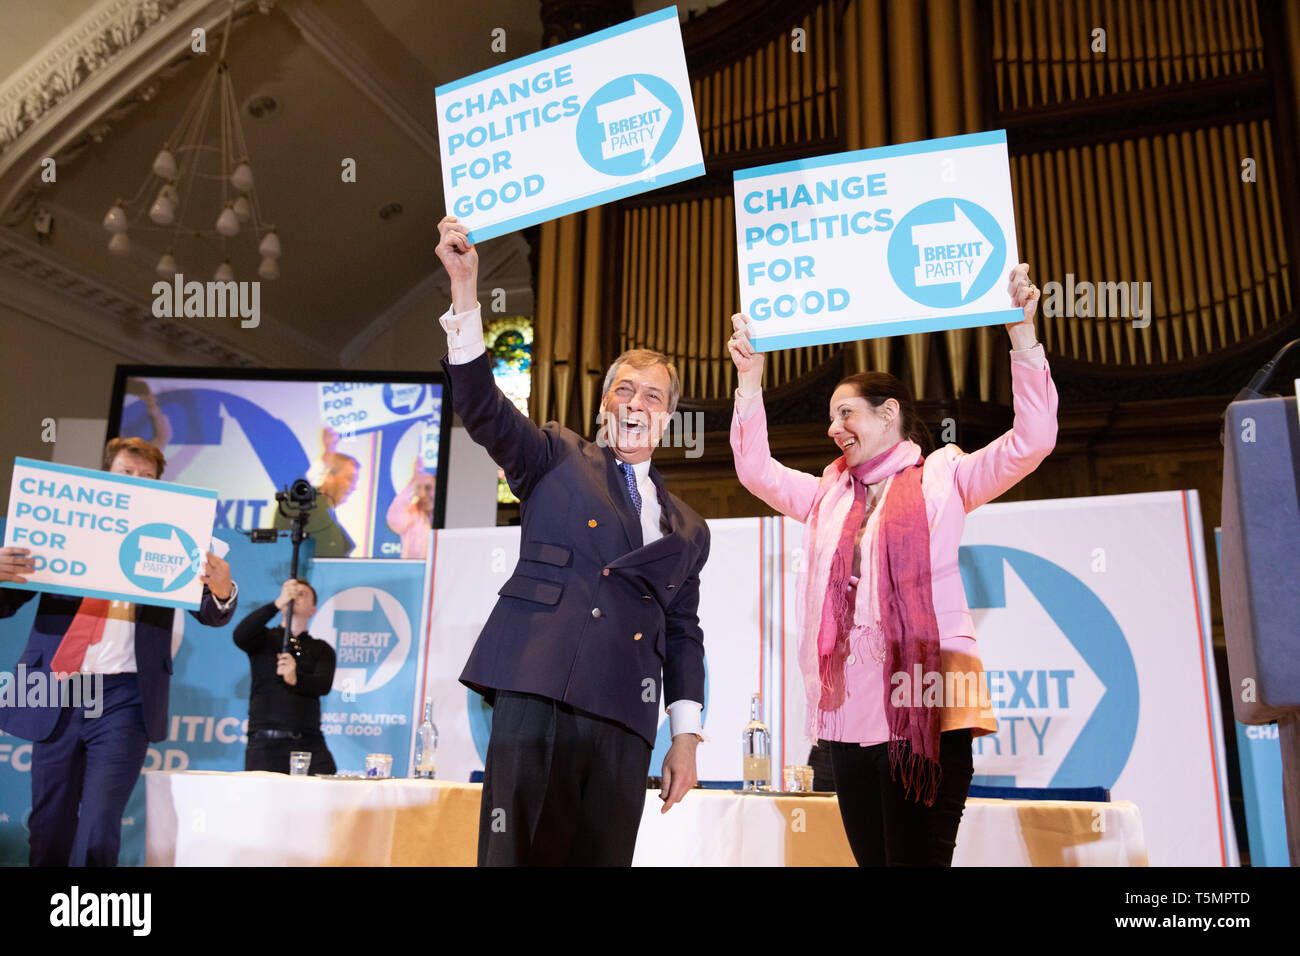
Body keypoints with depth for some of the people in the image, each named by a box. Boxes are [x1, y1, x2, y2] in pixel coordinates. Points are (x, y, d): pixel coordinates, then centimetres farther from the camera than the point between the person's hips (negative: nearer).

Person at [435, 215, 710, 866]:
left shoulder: (687, 529, 22)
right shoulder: (558, 460, 14)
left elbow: (682, 635, 20)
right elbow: (483, 408, -1)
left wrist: (686, 736, 10)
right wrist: (465, 293, -13)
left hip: (624, 724, 3)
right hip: (537, 696, -3)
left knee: (604, 858, 0)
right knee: (518, 855, -12)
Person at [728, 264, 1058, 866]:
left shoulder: (942, 478, 7)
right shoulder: (828, 495, 21)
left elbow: (1032, 441, -3)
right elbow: (756, 471, 15)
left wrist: (1022, 333, -9)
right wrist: (750, 378, 9)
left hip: (926, 708, -5)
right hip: (851, 710, 5)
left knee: (918, 859, -11)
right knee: (873, 860, 7)